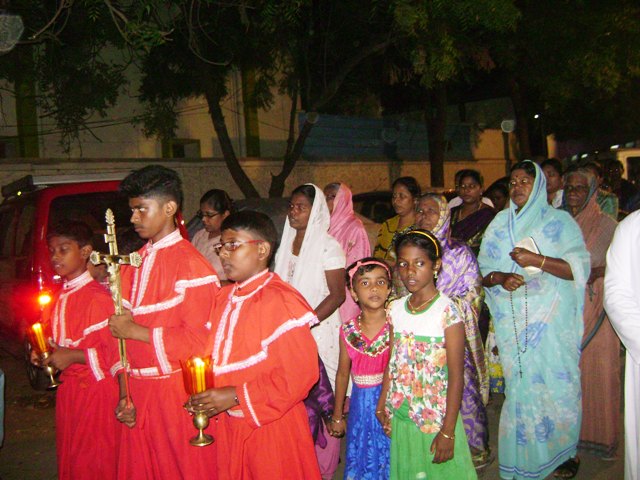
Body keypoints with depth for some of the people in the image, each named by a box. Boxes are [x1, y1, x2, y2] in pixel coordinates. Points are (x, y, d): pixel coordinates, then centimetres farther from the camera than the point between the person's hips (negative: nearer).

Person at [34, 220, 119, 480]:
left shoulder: (98, 296, -17)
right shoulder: (59, 297, 10)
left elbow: (114, 349, -21)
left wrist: (73, 356, -22)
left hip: (96, 390, -8)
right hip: (67, 388, 8)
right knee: (68, 458, 18)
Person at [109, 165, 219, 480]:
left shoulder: (190, 264, -13)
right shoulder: (135, 263, 10)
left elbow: (200, 341, -17)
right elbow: (122, 333, 13)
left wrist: (137, 331, -15)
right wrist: (125, 395, 7)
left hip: (177, 394, -7)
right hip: (139, 393, 7)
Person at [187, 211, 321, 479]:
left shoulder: (280, 301, -19)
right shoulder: (224, 298, 7)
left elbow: (300, 374, -22)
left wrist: (236, 396, -21)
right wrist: (206, 395, -2)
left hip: (271, 429, -7)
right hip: (229, 424, 7)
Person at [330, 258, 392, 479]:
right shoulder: (348, 331, -4)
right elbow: (343, 373, 6)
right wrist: (337, 415, 13)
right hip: (360, 405, 2)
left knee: (389, 460, 10)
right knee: (361, 460, 14)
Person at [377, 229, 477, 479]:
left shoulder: (446, 310, -15)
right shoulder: (395, 308, 1)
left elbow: (456, 376, -15)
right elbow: (392, 363, 7)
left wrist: (448, 431, -15)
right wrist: (382, 404, 4)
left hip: (436, 418, -5)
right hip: (400, 415, 5)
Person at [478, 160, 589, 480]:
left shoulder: (559, 221, 2)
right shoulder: (500, 223, 12)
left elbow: (581, 268, -7)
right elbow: (482, 270, 11)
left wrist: (538, 260, -18)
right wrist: (500, 278, -11)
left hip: (552, 322, -2)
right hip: (512, 322, 2)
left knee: (557, 382, 0)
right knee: (519, 384, 4)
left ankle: (564, 450, 20)